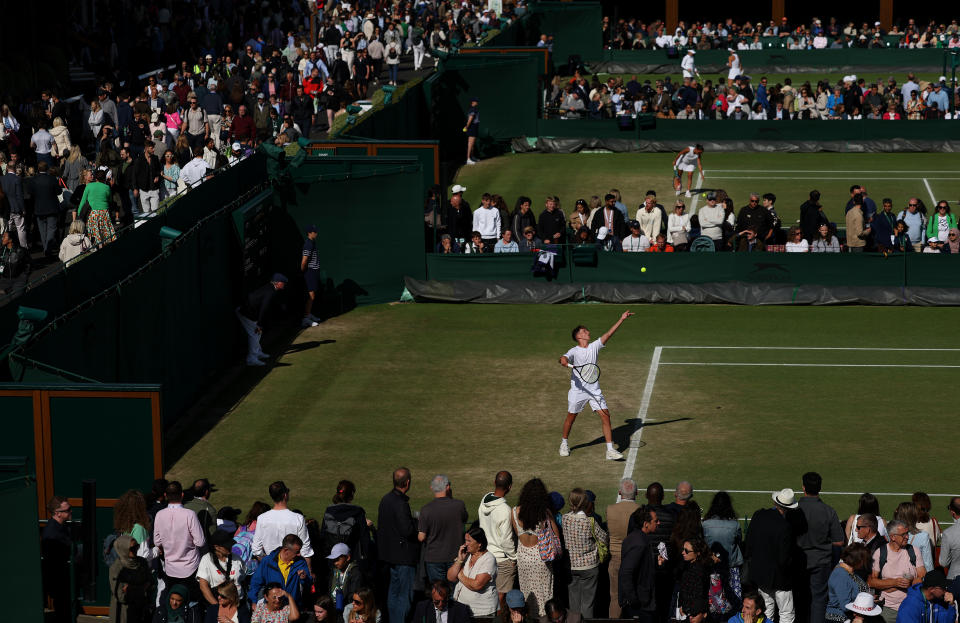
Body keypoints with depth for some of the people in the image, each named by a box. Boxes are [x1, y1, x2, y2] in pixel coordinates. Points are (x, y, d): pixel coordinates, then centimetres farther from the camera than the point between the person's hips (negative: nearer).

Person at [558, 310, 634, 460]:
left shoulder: (594, 346, 4)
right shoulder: (574, 351, -8)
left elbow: (609, 333, 0)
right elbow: (564, 358, -27)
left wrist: (622, 319, -6)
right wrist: (563, 360, -51)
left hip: (594, 390, 3)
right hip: (578, 390, -3)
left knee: (605, 415, -9)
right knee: (571, 417, 11)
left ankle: (610, 450, -9)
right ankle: (564, 444, 37)